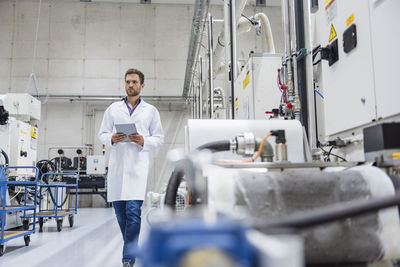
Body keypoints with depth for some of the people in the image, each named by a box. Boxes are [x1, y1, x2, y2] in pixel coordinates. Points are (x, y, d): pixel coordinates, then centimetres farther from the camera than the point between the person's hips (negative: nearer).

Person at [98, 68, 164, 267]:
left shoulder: (151, 111, 11)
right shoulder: (113, 109, 15)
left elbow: (159, 138, 9)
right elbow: (102, 134, 14)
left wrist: (144, 141, -10)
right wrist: (111, 139, -8)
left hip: (138, 165, -3)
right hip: (117, 164, 3)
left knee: (133, 211, -12)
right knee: (120, 211, 9)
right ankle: (132, 247, 29)